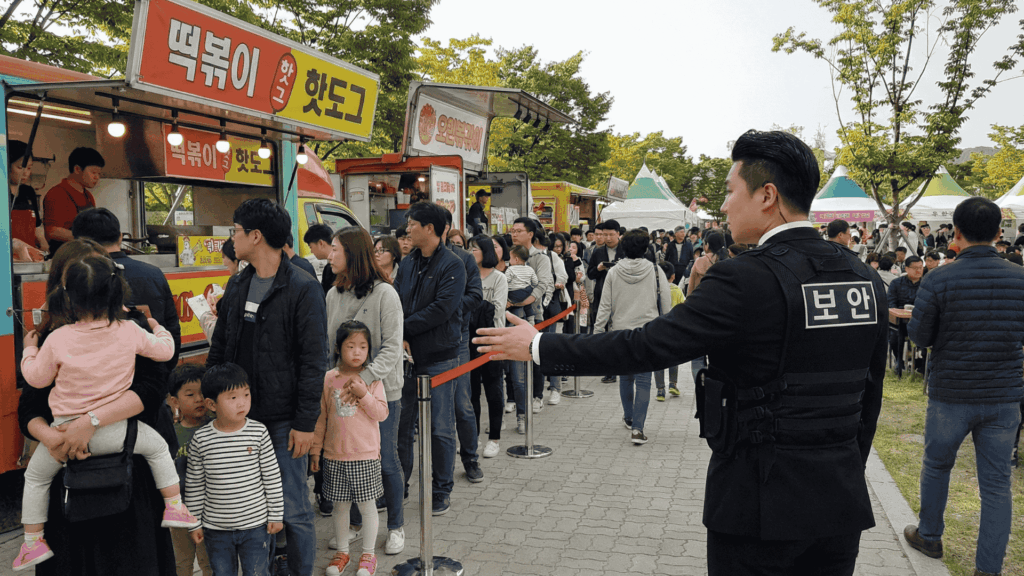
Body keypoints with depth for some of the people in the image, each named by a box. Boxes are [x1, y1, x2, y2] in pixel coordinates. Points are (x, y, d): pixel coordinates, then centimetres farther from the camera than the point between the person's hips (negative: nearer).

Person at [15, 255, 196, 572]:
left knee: (35, 475, 25)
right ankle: (175, 508, 20)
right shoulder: (129, 332, -8)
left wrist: (29, 349, 23)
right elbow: (165, 350, 6)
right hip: (112, 431, 0)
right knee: (157, 446, 23)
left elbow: (37, 377, 5)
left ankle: (32, 542, 30)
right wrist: (158, 329, 27)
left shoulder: (57, 339, -9)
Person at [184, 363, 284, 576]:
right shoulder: (201, 439, -8)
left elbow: (272, 477, -2)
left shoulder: (259, 433, -9)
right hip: (216, 529, 1)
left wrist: (276, 515, -1)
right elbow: (194, 484, 1)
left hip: (255, 525, -1)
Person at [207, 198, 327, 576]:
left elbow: (314, 361, -13)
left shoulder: (303, 289, -11)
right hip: (239, 416, 6)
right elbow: (219, 349, 17)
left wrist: (305, 422, -15)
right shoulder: (237, 286, 10)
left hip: (282, 420, -6)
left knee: (292, 511, 1)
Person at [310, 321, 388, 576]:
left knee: (367, 506, 7)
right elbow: (321, 418, 7)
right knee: (340, 506, 12)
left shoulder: (372, 378, -4)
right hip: (335, 455, 2)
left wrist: (364, 395, -20)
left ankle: (368, 554, 23)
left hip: (366, 455, -2)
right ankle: (342, 552, 30)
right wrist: (315, 450, 8)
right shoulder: (329, 379, 1)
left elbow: (382, 413, -7)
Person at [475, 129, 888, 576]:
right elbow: (869, 396, 10)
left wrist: (538, 347, -10)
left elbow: (645, 347, -19)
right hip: (840, 503, 7)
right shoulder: (866, 280, 2)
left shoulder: (746, 279, -19)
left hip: (762, 503, -6)